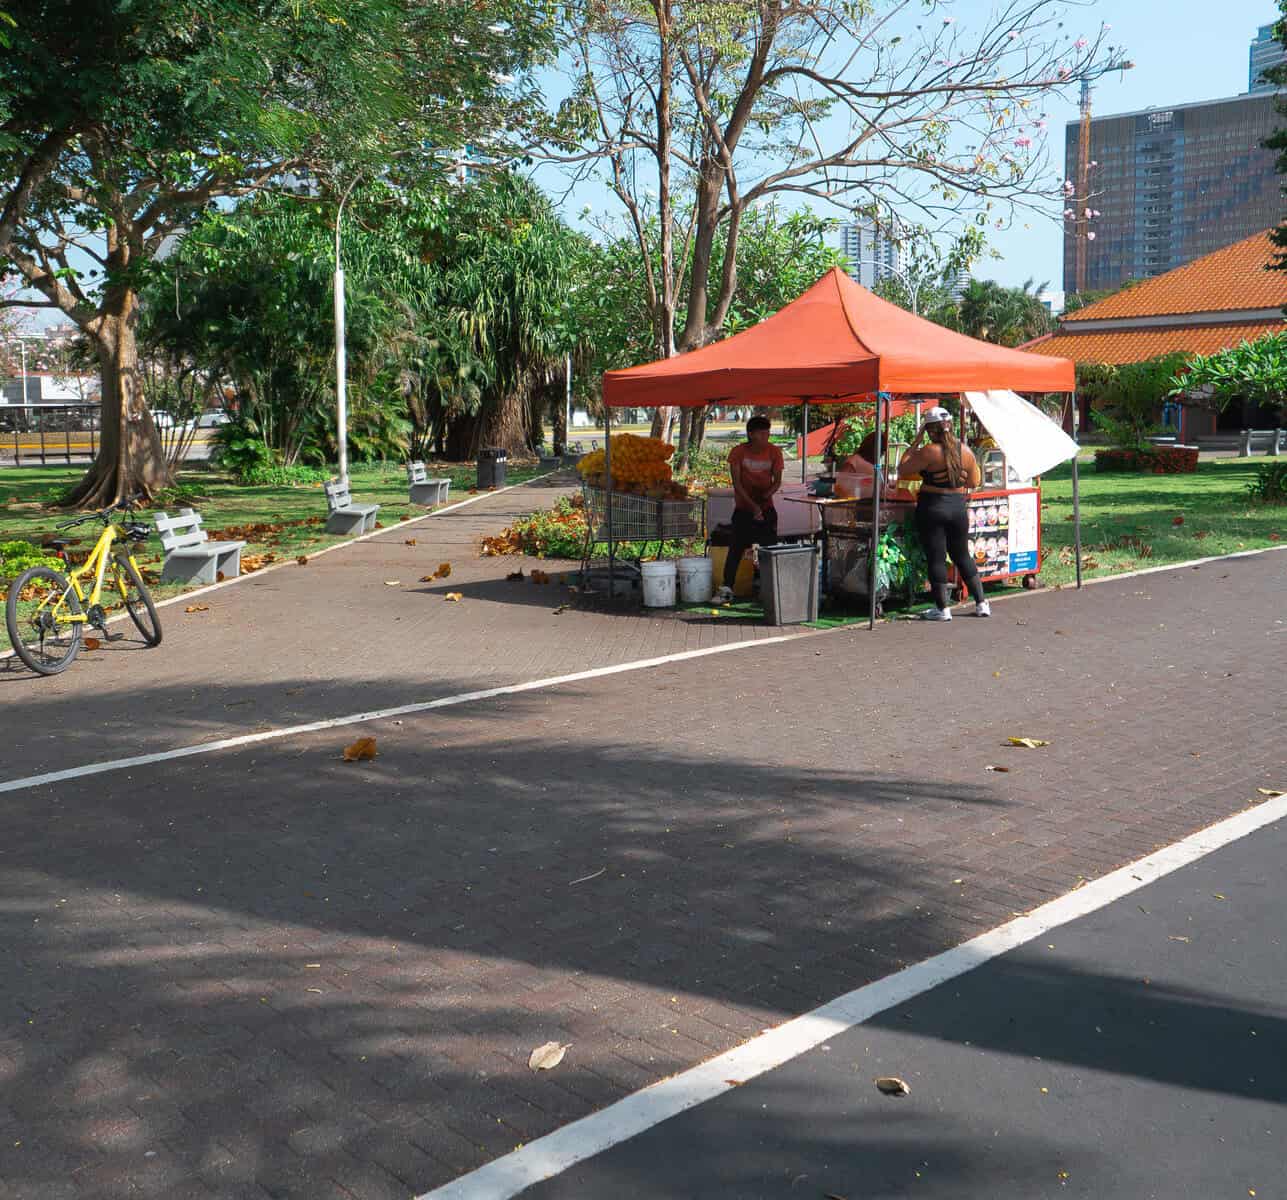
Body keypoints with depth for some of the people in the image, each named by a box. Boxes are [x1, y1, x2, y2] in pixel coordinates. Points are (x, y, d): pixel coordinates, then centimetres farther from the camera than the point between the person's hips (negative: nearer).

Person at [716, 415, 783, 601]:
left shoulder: (774, 452, -5)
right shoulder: (738, 452, -11)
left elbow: (777, 481, -3)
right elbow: (736, 482, -14)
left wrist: (765, 496, -22)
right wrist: (752, 504, -24)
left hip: (766, 507, 2)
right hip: (743, 508, -2)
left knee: (769, 547, -2)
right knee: (737, 547, -7)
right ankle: (727, 588, -5)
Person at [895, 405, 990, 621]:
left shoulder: (929, 451, -14)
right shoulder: (965, 451, 2)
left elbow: (902, 470, -7)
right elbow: (974, 482, 11)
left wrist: (915, 442, -3)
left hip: (932, 508, -5)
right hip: (958, 507, 5)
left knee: (936, 557, 3)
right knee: (963, 555, 17)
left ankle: (942, 608, 5)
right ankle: (981, 604, 19)